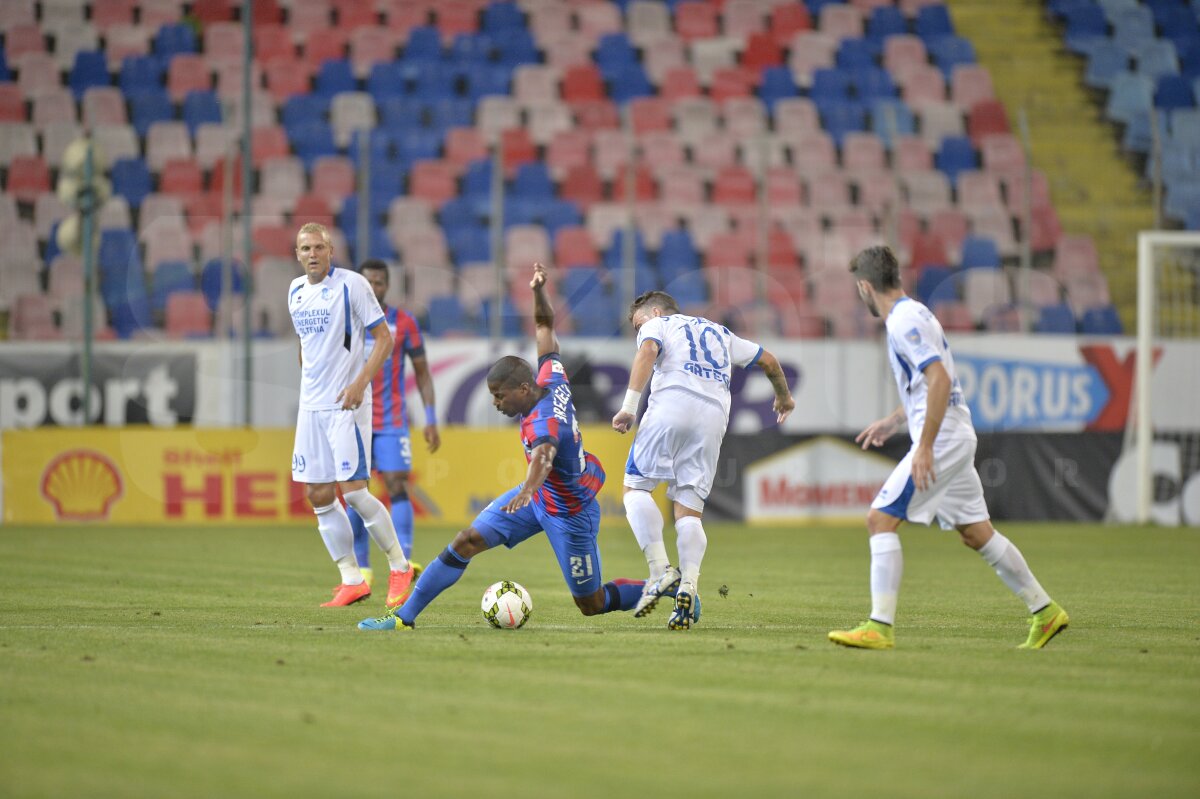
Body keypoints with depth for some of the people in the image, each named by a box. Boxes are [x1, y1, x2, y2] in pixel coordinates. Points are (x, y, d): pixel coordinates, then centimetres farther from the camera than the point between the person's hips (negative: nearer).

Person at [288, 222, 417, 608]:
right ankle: (352, 580, 11)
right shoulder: (295, 291, 11)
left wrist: (360, 382, -19)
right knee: (318, 496, 3)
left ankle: (400, 567, 6)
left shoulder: (351, 284, -9)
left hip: (346, 403, -7)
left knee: (353, 490, -12)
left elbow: (384, 338, -9)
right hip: (310, 405, 7)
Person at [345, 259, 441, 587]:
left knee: (397, 486, -15)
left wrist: (431, 420, 0)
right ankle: (361, 569, 8)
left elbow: (422, 373, 6)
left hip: (392, 423, -1)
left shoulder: (404, 323, 1)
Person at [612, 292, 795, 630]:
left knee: (636, 487, 6)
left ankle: (661, 570, -13)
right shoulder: (719, 332, 34)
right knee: (689, 509, 5)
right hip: (714, 415, 5)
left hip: (671, 406, -4)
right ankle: (689, 585, -18)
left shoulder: (656, 325, 18)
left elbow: (647, 351, -5)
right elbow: (768, 361, 39)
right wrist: (783, 396, 57)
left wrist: (629, 406, -12)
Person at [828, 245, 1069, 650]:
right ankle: (1046, 612, 22)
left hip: (941, 438, -10)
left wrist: (925, 447, -26)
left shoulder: (904, 322, -15)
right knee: (976, 533, 16)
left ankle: (880, 627, -14)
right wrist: (894, 420, 31)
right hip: (957, 437, 10)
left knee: (881, 519, -11)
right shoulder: (913, 314, 16)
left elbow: (940, 379, -25)